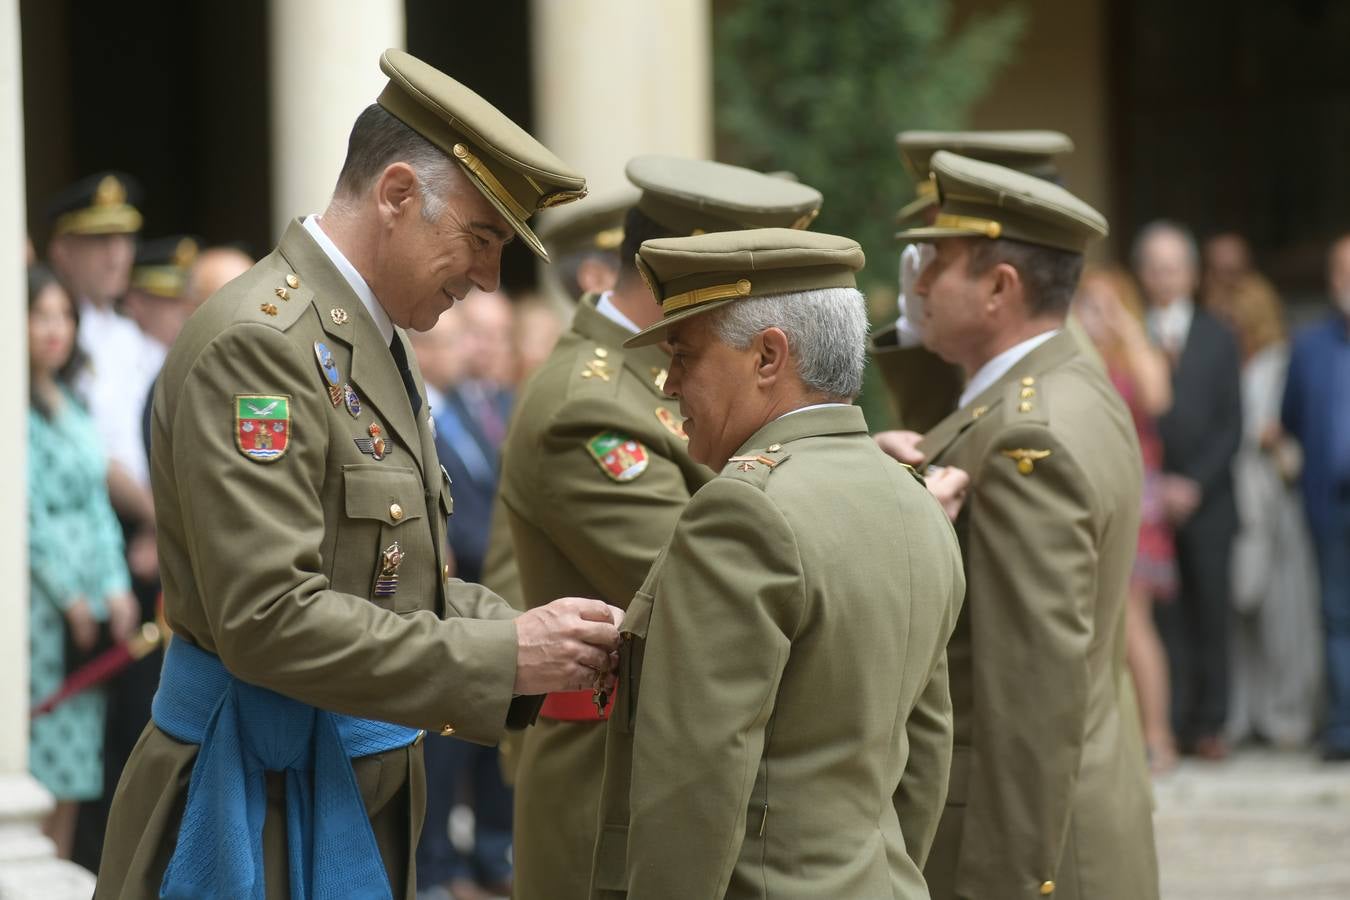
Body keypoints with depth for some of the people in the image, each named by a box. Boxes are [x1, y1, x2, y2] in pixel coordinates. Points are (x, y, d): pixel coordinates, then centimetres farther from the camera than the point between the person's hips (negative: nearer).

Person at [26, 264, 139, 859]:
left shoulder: (71, 404, 16)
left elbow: (97, 500, 14)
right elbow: (26, 513, -11)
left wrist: (116, 587, 3)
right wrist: (71, 597, -11)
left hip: (89, 596, 7)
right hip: (38, 596, -7)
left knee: (74, 763, 6)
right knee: (39, 761, -9)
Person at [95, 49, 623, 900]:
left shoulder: (373, 344, 14)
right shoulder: (258, 343, -17)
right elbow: (268, 618, -24)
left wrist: (537, 638, 0)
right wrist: (505, 657, -21)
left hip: (364, 792, 9)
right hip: (267, 809, -9)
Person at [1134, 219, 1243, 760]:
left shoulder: (1217, 339, 10)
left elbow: (1231, 425, 5)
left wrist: (1195, 484, -6)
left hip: (1206, 503, 1)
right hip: (1146, 504, -1)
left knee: (1210, 614, 1)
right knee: (1163, 618, -5)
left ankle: (1208, 724, 7)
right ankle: (1169, 723, -2)